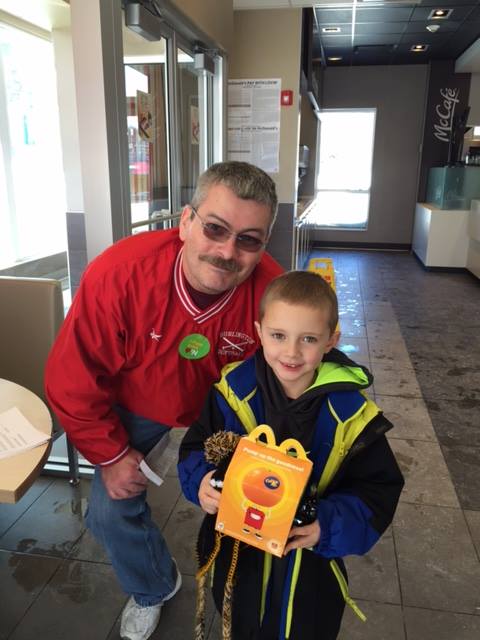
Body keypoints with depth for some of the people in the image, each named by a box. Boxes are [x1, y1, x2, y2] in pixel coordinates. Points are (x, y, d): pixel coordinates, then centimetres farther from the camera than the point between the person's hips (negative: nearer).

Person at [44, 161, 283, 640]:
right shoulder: (117, 274, -36)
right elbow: (72, 382, -22)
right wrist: (112, 456, -12)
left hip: (225, 408, 1)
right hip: (135, 405, 0)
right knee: (111, 512, 3)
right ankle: (153, 588, 38)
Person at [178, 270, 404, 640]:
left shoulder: (350, 413, -19)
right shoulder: (234, 390, -17)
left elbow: (379, 489, -13)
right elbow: (197, 447, -5)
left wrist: (329, 526, -29)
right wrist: (202, 481, -26)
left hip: (310, 566, -1)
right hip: (235, 558, 1)